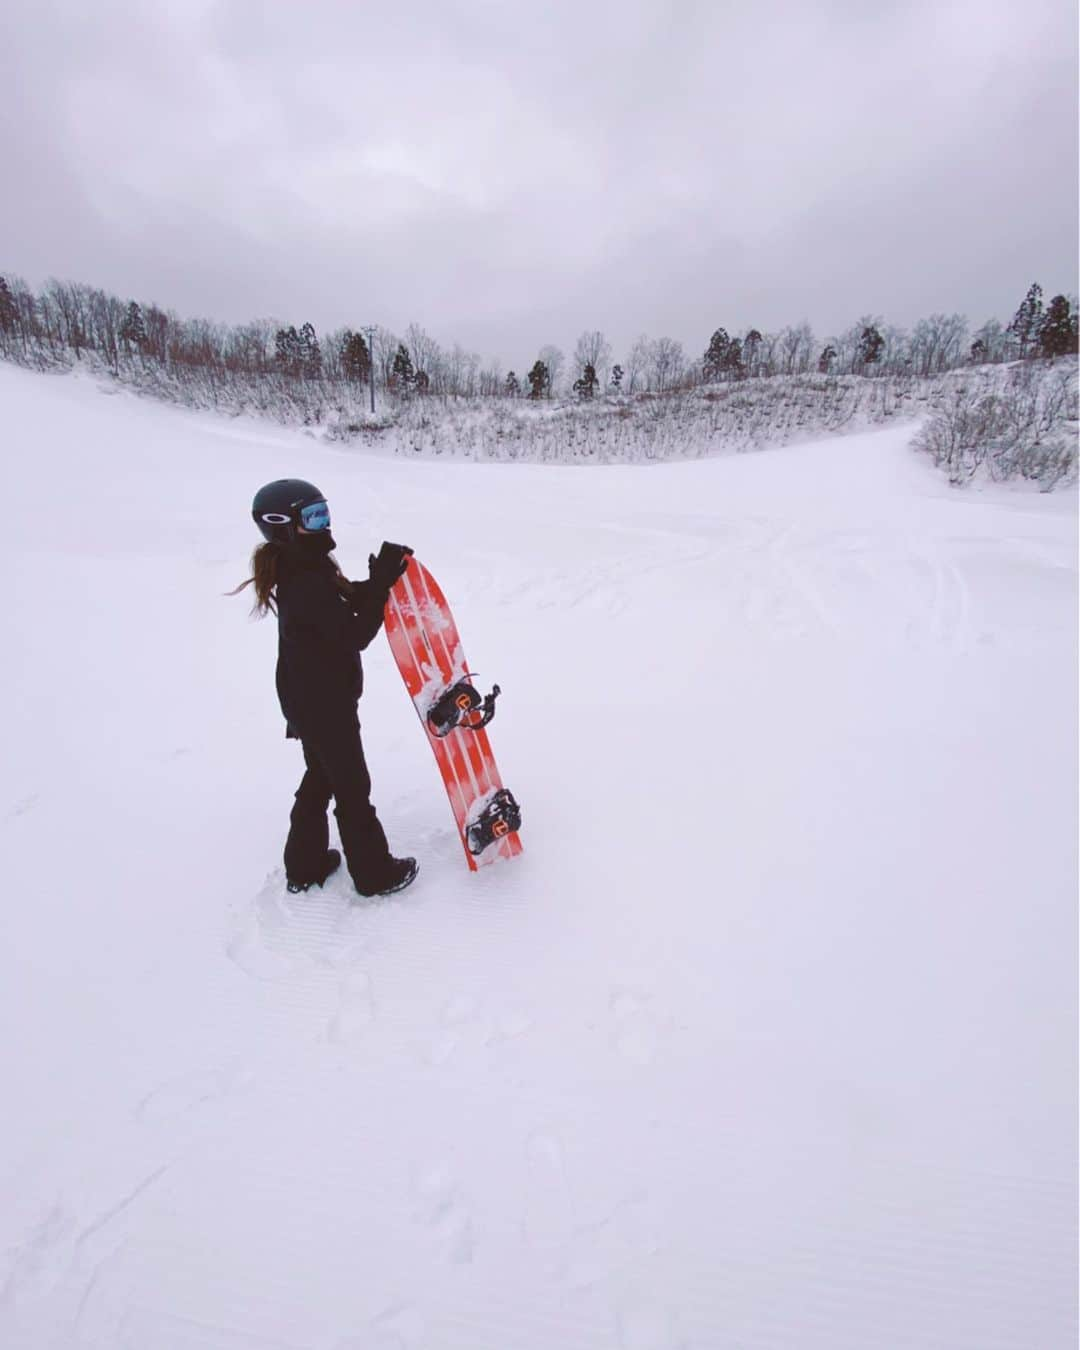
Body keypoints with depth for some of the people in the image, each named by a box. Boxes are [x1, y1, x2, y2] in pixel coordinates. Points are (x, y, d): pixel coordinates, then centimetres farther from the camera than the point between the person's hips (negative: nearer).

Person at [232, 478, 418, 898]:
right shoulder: (307, 586, -27)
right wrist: (382, 583, -26)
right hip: (324, 703, -10)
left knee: (320, 778, 22)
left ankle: (304, 865, 37)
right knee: (353, 788, 5)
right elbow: (356, 634, -26)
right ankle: (375, 873, 23)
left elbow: (348, 601, 8)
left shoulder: (303, 570, 4)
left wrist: (381, 577, -7)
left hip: (309, 699, 10)